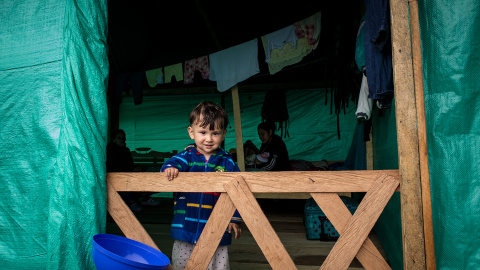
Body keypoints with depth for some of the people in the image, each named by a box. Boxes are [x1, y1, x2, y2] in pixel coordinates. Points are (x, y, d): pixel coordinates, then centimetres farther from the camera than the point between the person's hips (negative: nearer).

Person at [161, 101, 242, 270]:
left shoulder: (227, 163, -1)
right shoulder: (187, 156, 0)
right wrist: (170, 168, -42)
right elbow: (175, 162, -19)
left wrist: (235, 219, 0)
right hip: (185, 229, 1)